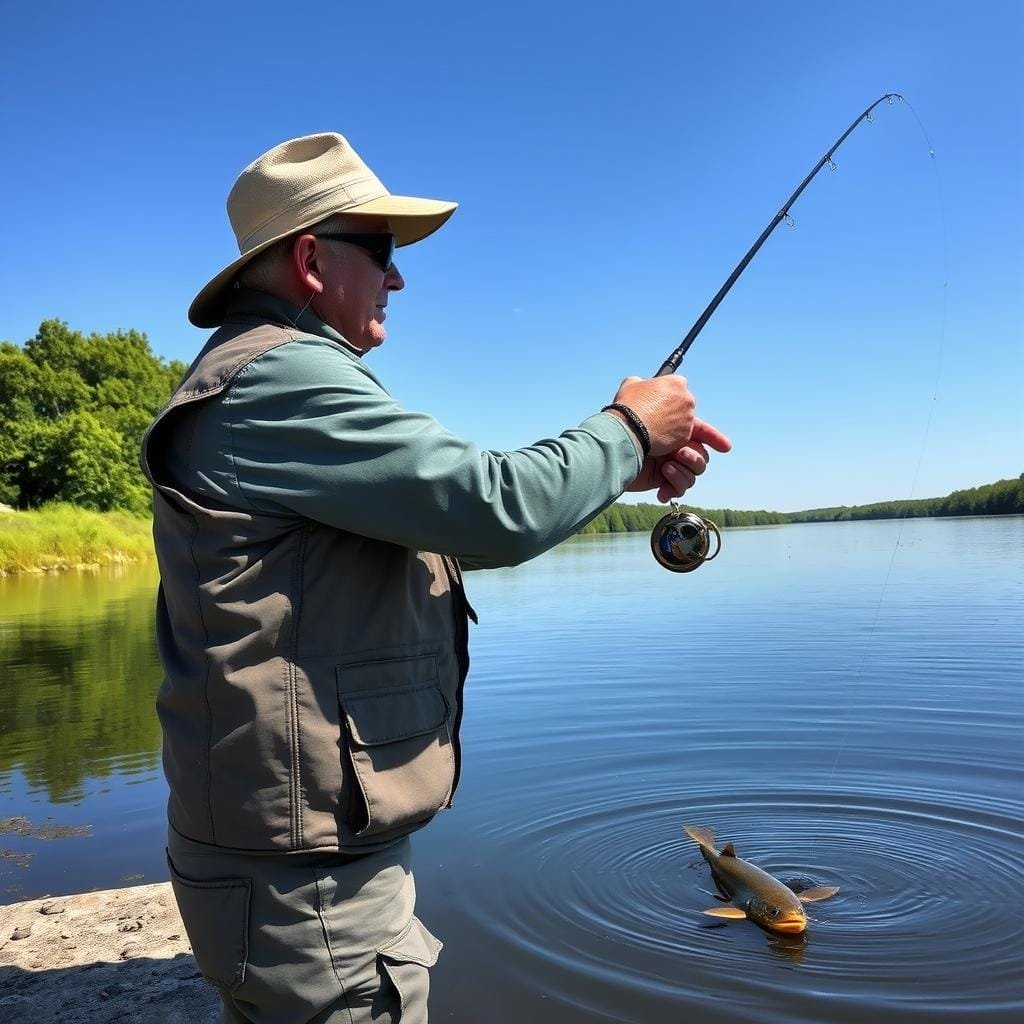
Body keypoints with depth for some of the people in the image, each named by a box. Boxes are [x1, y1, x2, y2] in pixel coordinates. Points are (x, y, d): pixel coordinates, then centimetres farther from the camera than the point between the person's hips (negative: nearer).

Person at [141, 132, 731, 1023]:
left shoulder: (265, 380, 14)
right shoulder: (282, 376, -19)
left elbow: (450, 523, 12)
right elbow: (498, 511, -24)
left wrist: (622, 470, 4)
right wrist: (626, 428, -5)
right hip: (309, 872, -10)